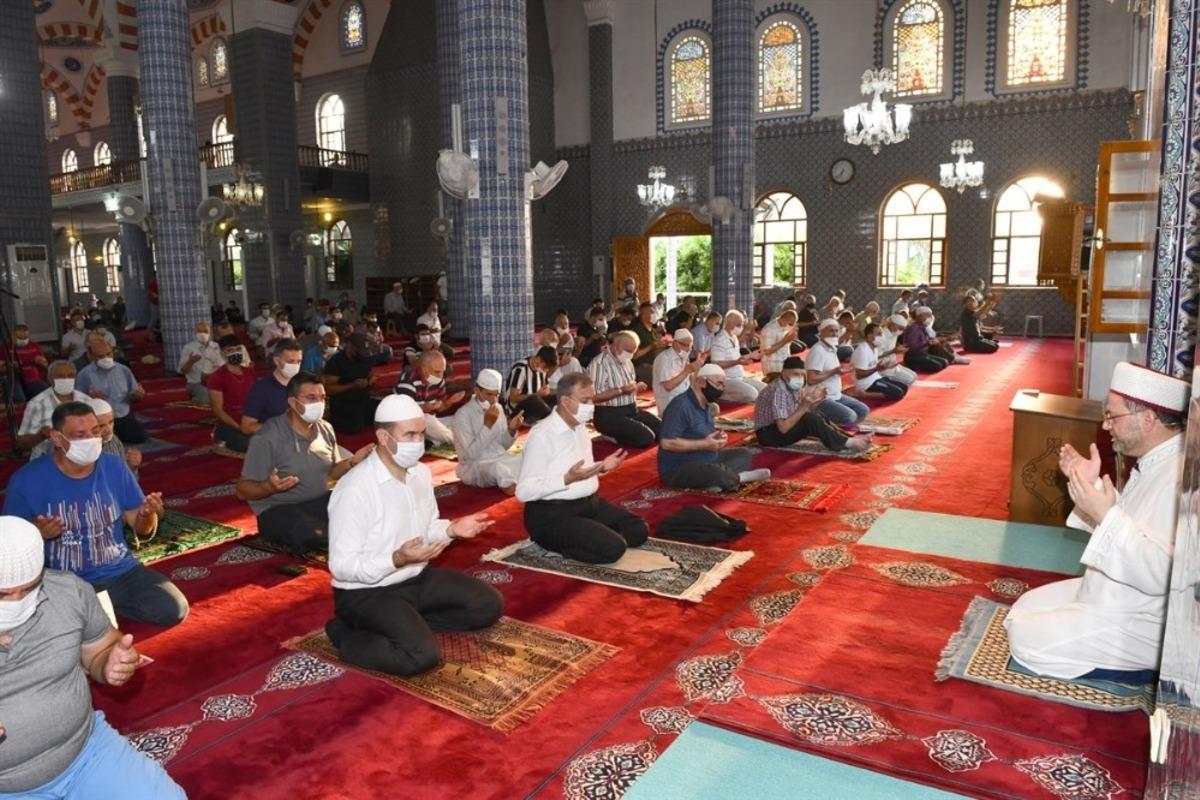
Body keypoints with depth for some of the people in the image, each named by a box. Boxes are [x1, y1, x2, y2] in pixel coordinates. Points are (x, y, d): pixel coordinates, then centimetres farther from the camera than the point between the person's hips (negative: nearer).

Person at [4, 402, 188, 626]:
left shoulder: (115, 467, -1)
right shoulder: (27, 481, -10)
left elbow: (141, 529, 5)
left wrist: (147, 515, -19)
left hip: (121, 572, 3)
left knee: (174, 609, -14)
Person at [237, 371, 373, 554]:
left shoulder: (325, 429, 4)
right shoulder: (267, 438, -15)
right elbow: (243, 490, -11)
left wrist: (352, 461, -2)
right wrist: (270, 487, -33)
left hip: (320, 501, 5)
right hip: (278, 509, -5)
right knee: (310, 534, -37)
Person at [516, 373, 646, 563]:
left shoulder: (580, 426, 9)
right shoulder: (541, 435, -20)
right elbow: (524, 491, -23)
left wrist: (602, 467, 3)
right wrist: (567, 479, -30)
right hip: (553, 515, -9)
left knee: (638, 531, 2)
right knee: (613, 548, -22)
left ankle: (571, 539, 8)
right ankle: (551, 540, -2)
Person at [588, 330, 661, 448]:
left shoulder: (627, 362, 14)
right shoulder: (599, 363, -17)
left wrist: (636, 387, 3)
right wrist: (620, 391, -26)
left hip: (632, 409, 9)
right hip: (609, 415, -9)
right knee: (646, 437, -22)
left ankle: (621, 433, 10)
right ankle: (614, 437, 0)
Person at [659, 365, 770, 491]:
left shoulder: (703, 405, 10)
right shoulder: (681, 406, -20)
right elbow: (667, 443, -28)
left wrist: (717, 439, 0)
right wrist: (704, 444, -22)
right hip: (678, 469, -10)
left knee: (745, 453, 9)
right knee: (717, 473, -36)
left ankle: (717, 480, -16)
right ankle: (739, 478, -4)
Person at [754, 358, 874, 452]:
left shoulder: (794, 387, 4)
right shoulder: (778, 391, -24)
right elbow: (783, 428, -30)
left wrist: (812, 404, -13)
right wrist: (803, 407, -31)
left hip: (783, 427, 9)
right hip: (769, 434, -9)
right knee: (810, 419, -24)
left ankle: (849, 438, -5)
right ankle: (847, 443, -16)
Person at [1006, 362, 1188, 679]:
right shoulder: (1155, 461, 4)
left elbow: (1165, 574, -34)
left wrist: (1106, 515, -35)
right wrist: (1092, 484, 1)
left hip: (1146, 626, -10)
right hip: (1114, 595, 10)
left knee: (1026, 638, -15)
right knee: (1026, 607, 15)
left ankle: (1136, 673, 0)